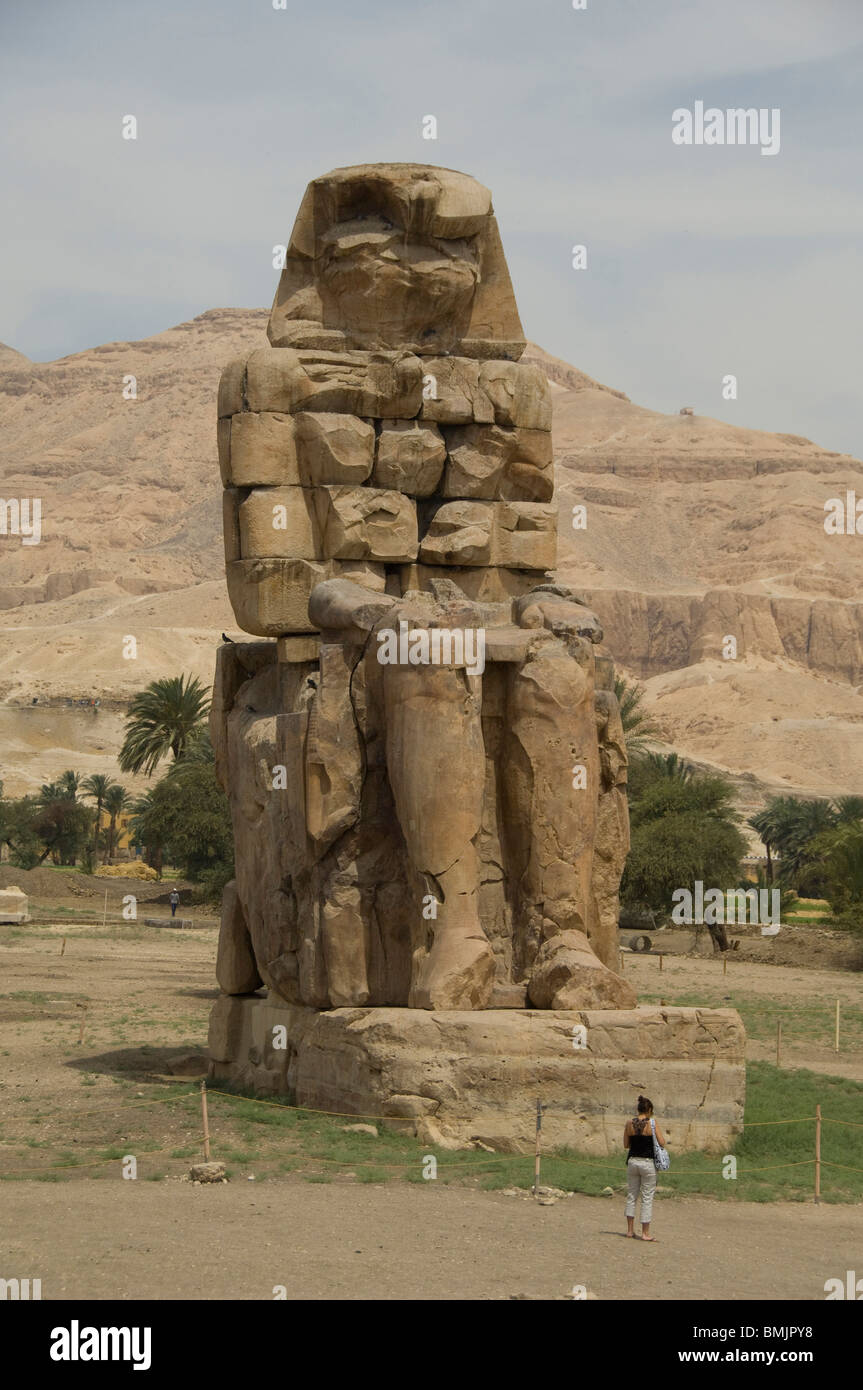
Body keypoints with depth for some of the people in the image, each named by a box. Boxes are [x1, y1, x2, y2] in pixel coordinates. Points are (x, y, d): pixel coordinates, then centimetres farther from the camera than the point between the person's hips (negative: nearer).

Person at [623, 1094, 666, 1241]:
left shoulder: (629, 1123, 0)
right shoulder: (652, 1123, -11)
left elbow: (626, 1145, 6)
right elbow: (662, 1143, -11)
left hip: (633, 1161, 4)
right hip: (648, 1163, -4)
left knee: (631, 1196, 15)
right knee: (647, 1198, 4)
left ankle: (630, 1230, 17)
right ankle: (645, 1233, 5)